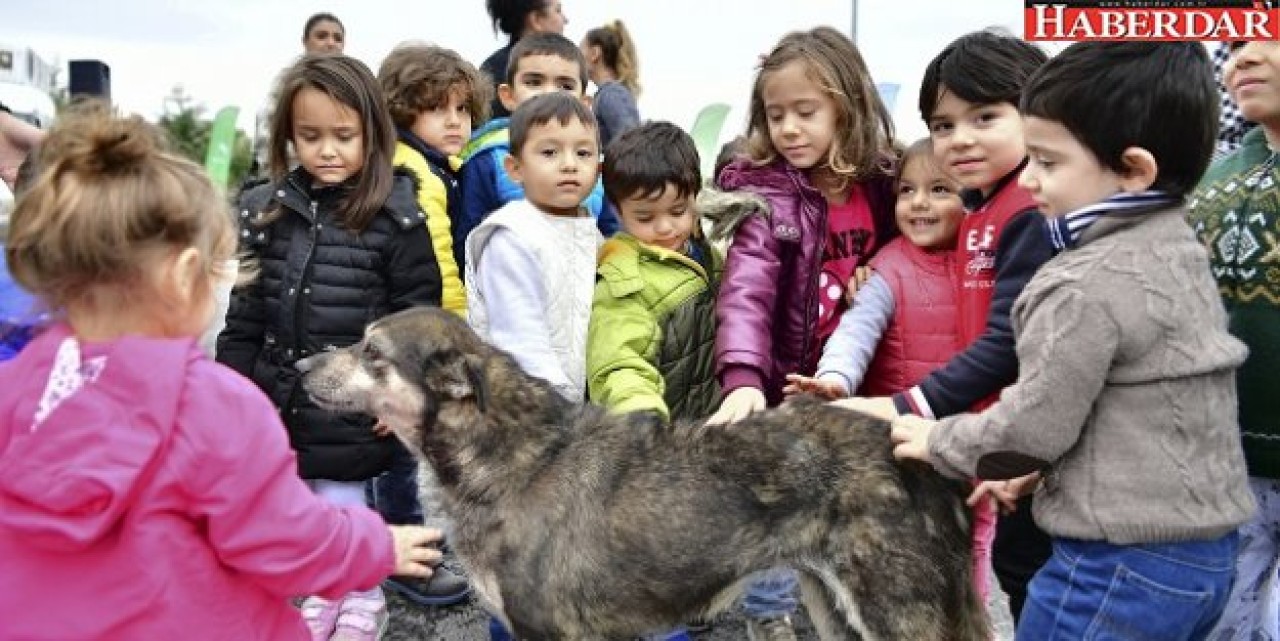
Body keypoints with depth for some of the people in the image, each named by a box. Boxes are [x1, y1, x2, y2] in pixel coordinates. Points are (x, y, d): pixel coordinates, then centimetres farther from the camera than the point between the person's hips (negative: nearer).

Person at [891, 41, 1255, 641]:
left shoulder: (1088, 286, -22)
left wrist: (939, 442, -1)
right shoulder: (1179, 253, 7)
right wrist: (1029, 468, 21)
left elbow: (1033, 425, -18)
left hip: (1123, 564, -9)